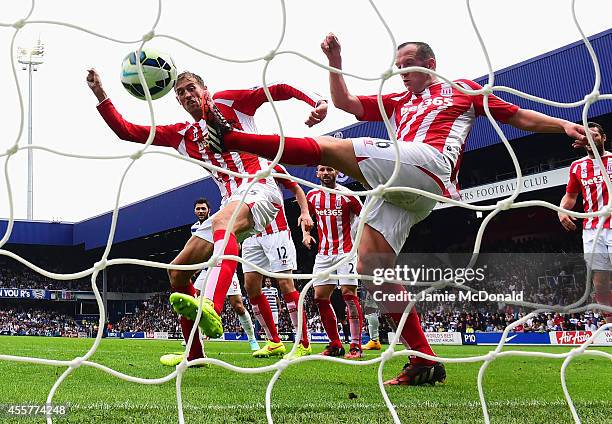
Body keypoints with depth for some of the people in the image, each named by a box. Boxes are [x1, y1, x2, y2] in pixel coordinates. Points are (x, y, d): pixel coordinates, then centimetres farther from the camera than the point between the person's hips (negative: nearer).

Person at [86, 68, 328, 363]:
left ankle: (211, 309, -66)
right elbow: (126, 131, 19)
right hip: (231, 205, 8)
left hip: (259, 187, -7)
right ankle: (194, 355, 14)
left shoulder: (227, 102, 10)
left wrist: (316, 101, -11)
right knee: (177, 271, 3)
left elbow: (279, 90, 6)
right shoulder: (181, 134, 22)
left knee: (223, 221, -41)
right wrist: (100, 95, 10)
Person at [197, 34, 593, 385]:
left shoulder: (463, 88, 21)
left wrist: (564, 125, 11)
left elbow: (520, 117, 22)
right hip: (400, 189, 7)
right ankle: (424, 361, -8)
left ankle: (231, 138, -20)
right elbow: (345, 103, 30)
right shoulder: (398, 102, 35)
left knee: (326, 146, -18)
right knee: (371, 265, -6)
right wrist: (335, 61, 20)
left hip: (430, 162, -7)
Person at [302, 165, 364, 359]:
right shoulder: (312, 196, 8)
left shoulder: (347, 195, -5)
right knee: (320, 297, 1)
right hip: (323, 253, 5)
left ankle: (356, 346, -13)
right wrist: (306, 234, 6)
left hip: (346, 252, -5)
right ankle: (335, 344, 11)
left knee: (349, 294, -13)